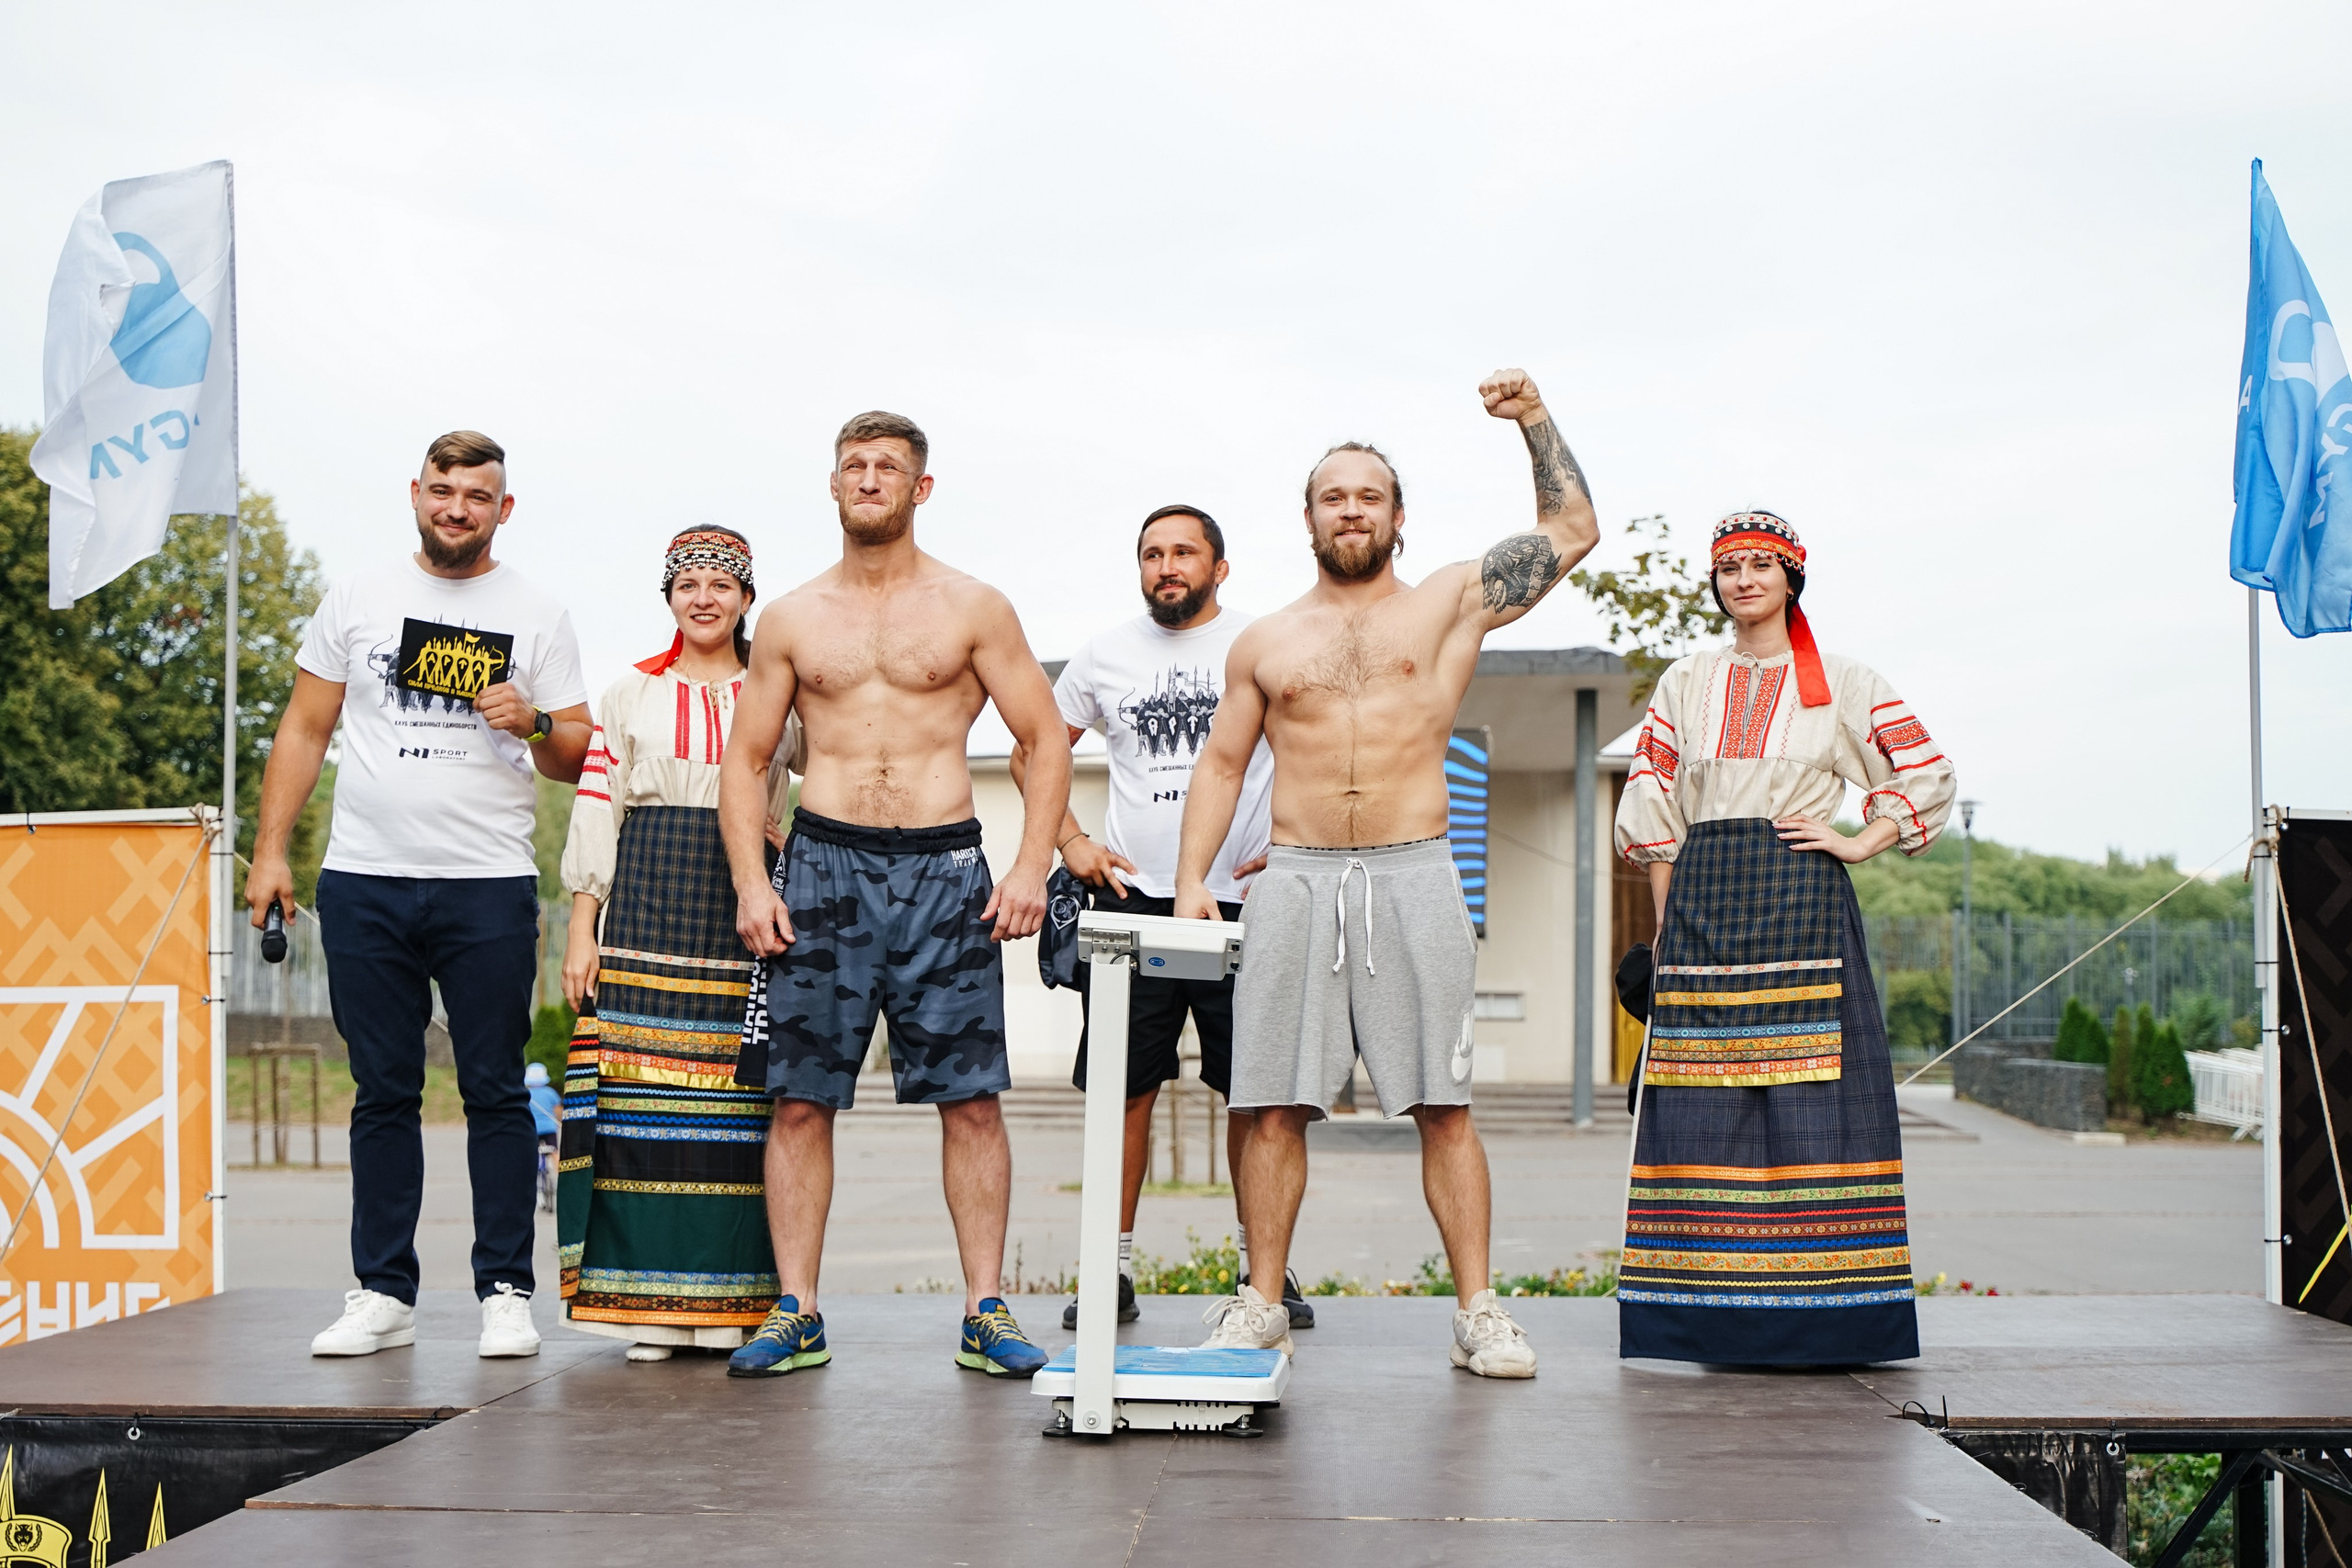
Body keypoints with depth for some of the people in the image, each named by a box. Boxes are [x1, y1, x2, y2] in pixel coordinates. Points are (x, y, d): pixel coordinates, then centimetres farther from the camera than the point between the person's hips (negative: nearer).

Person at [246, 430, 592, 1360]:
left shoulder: (537, 618, 7)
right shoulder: (357, 600, 10)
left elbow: (580, 760, 7)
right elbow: (304, 731, 11)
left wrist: (534, 724, -14)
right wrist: (269, 851, 4)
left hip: (489, 888, -1)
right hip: (364, 882, 2)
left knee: (496, 1091, 0)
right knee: (383, 1093, 6)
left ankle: (504, 1293, 6)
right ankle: (383, 1292, 13)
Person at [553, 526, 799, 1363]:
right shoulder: (629, 694, 13)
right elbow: (595, 812, 8)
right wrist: (582, 925, 0)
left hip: (745, 904, 0)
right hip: (647, 899, 0)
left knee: (735, 1097, -4)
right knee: (641, 1090, -6)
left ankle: (728, 1300, 3)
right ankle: (648, 1300, 0)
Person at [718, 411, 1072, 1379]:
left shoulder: (974, 609, 7)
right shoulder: (791, 620, 12)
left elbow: (1047, 741, 5)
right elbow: (745, 761, 12)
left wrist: (1032, 867, -6)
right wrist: (751, 883, -1)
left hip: (944, 868, -1)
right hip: (822, 863, 2)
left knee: (971, 1100, -3)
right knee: (799, 1098, -1)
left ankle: (986, 1312, 5)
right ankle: (796, 1313, 7)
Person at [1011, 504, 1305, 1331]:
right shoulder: (1105, 654, 9)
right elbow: (1033, 751, 19)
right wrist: (1072, 843, 7)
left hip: (1243, 898, -1)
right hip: (1132, 896, 1)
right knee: (1125, 1085, 1)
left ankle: (1262, 1262, 14)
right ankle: (1114, 1265, 10)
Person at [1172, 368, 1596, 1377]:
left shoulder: (1449, 604, 10)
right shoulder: (1266, 642, 15)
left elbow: (1573, 531, 10)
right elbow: (1221, 763, 18)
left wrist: (1534, 419, 5)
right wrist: (1192, 876, 7)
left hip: (1413, 878, -1)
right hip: (1294, 879, 2)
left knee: (1444, 1106, -3)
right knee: (1275, 1103, 0)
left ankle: (1477, 1310, 4)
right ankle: (1261, 1304, 10)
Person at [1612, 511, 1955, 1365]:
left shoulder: (1843, 684, 8)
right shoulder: (1684, 683, 14)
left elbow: (1929, 779, 11)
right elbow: (1649, 809, 12)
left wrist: (1859, 842, -3)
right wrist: (1668, 919, 5)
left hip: (1802, 905, -2)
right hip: (1703, 904, 2)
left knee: (1809, 1094, -8)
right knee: (1703, 1099, -2)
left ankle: (1813, 1302, -3)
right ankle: (1715, 1308, 3)